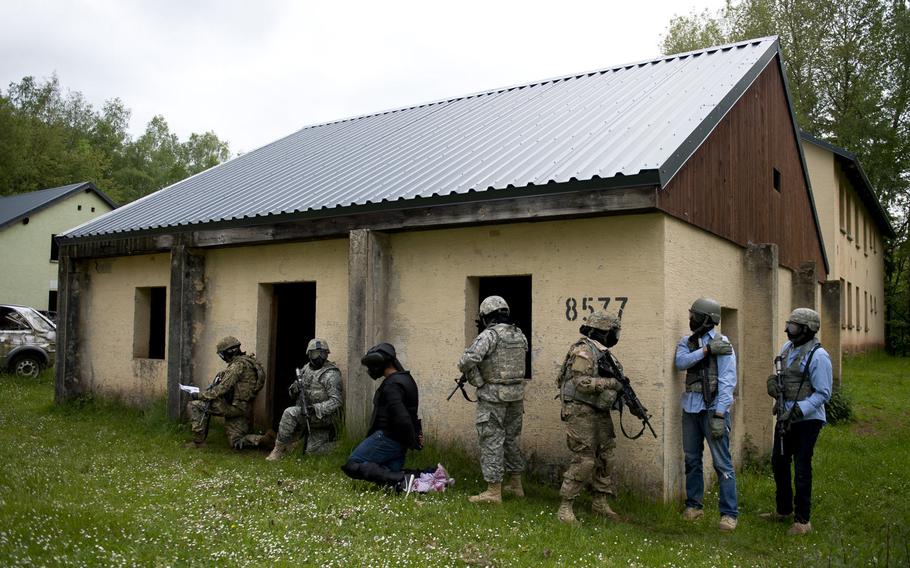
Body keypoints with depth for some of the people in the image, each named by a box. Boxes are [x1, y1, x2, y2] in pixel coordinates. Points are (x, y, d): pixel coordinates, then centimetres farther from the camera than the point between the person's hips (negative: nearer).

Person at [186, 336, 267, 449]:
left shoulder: (238, 365, -16)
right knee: (237, 443, 15)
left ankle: (199, 441, -3)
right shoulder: (247, 362, 16)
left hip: (233, 406, -10)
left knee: (193, 406, -5)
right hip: (242, 409, 10)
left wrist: (199, 395, -10)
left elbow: (222, 389, -20)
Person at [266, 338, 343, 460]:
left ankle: (280, 449, -10)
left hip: (323, 414, -7)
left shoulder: (331, 374, -14)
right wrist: (293, 390, -11)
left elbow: (337, 400, -21)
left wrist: (316, 409, -31)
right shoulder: (306, 368, 8)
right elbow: (293, 391, 14)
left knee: (290, 413, -27)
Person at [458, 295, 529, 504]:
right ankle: (515, 485, 28)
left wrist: (464, 367, -2)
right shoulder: (520, 335, 7)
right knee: (512, 439, 18)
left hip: (494, 395, -7)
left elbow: (468, 360, -26)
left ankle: (494, 491, 2)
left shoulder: (490, 335, -15)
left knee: (492, 441, -1)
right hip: (517, 394, 7)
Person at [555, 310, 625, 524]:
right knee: (584, 460, -11)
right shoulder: (583, 350, -15)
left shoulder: (602, 352, 14)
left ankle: (600, 503, 25)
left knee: (603, 457, 13)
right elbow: (581, 382, -23)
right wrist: (611, 383, -19)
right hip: (581, 412, -9)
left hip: (599, 412, 10)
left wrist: (622, 389, 7)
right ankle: (565, 508, -3)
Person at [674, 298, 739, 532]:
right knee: (692, 459, 13)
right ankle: (693, 505, 25)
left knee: (722, 462, -3)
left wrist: (719, 414, -20)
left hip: (713, 408, -6)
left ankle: (729, 513, 5)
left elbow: (727, 381, -13)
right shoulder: (686, 342, 9)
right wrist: (706, 350, -21)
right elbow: (680, 362, -11)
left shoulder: (722, 344, -8)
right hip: (690, 407, 6)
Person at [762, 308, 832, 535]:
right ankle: (784, 510, 34)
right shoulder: (787, 348, 7)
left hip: (807, 420, -8)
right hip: (785, 416, 8)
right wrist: (773, 381, -2)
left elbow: (823, 394, -17)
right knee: (779, 462, 17)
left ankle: (802, 521, 12)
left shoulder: (818, 356, -17)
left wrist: (798, 411, -24)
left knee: (801, 469, -1)